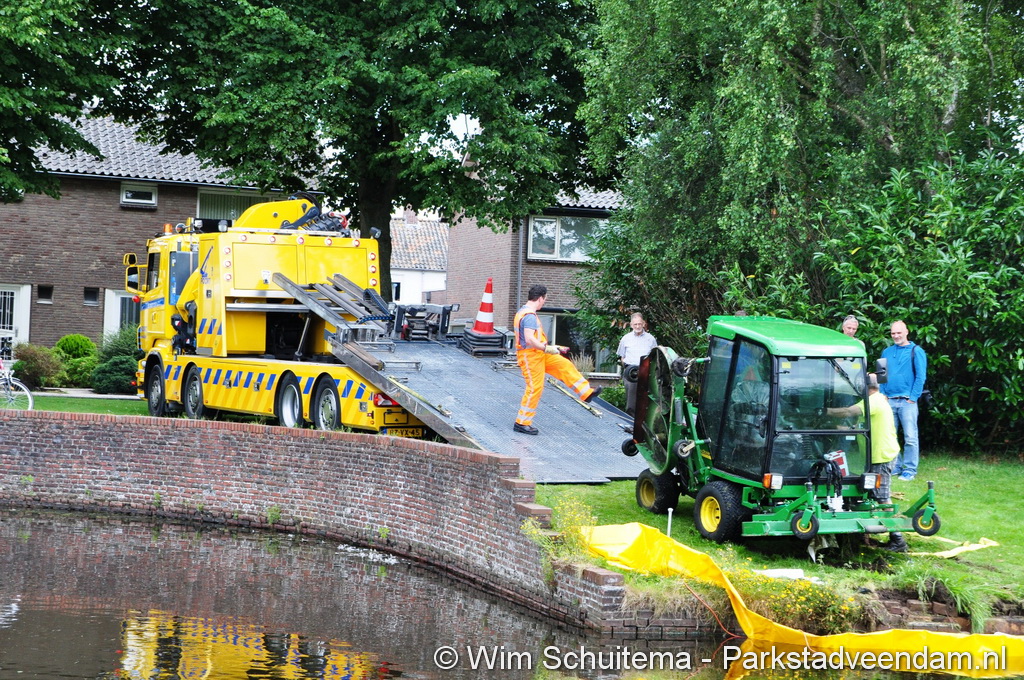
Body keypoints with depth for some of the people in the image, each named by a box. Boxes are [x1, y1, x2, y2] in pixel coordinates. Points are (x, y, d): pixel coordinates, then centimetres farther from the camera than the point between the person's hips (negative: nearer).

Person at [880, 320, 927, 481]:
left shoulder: (916, 351, 0)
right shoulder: (886, 352, 14)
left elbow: (921, 376, -4)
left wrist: (913, 397, -9)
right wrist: (882, 394, 5)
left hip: (907, 401, -5)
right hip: (889, 400, 5)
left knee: (910, 437, -6)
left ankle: (910, 469, -3)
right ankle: (895, 466, 16)